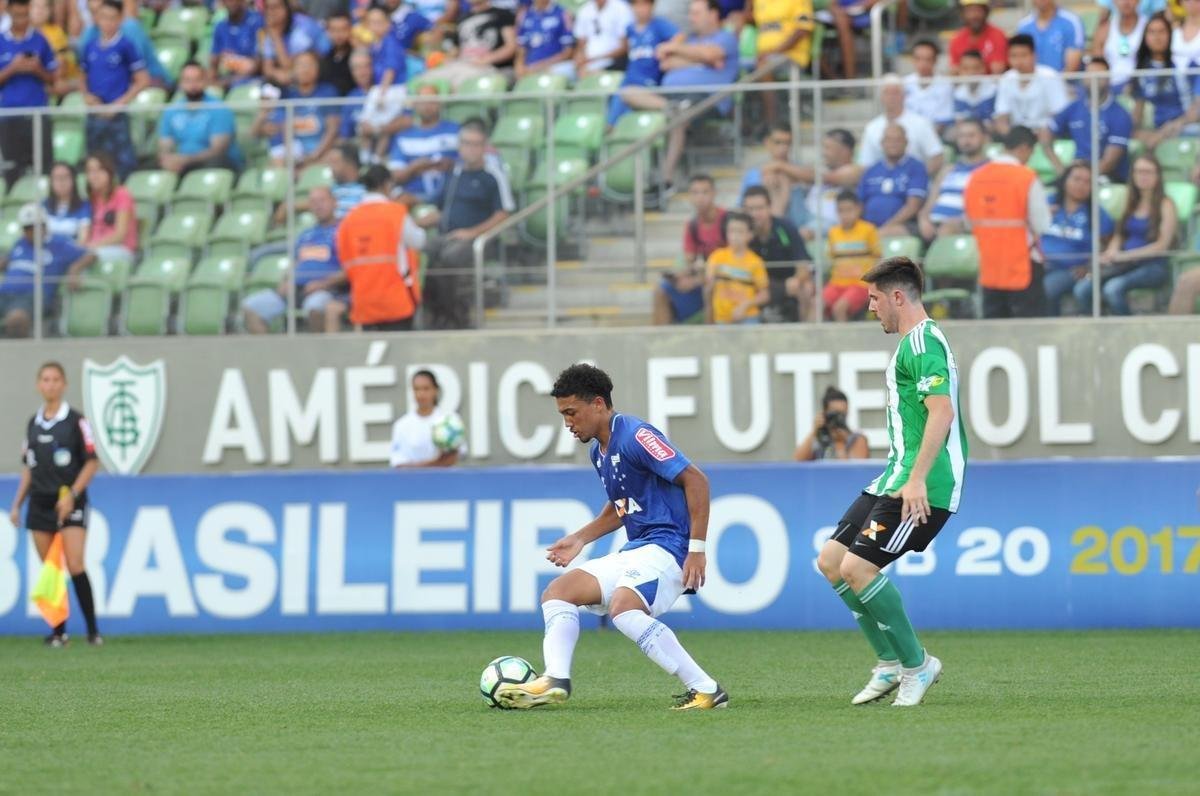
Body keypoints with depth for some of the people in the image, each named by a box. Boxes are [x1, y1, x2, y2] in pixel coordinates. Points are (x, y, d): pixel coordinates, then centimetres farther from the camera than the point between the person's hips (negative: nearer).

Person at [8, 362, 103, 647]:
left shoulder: (75, 421, -5)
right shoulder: (33, 424, 12)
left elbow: (92, 462, -6)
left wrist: (72, 494, -15)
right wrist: (17, 504, 14)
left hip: (70, 504, -5)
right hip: (40, 504, 5)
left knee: (75, 566, -14)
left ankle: (93, 630, -8)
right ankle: (58, 631, 7)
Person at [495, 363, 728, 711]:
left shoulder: (635, 435, -14)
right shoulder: (598, 451, 16)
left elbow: (695, 480, -19)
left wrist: (697, 549, -22)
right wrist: (580, 539, 20)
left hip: (667, 547, -10)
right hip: (635, 551, 10)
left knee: (624, 607, -33)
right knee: (557, 591, 5)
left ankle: (706, 691, -29)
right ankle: (555, 680, -12)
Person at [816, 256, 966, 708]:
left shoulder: (922, 343, -14)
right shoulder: (912, 342, 20)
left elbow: (942, 413, -25)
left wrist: (917, 479, -30)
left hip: (920, 487, -11)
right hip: (894, 478, 11)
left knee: (857, 567, -16)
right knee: (831, 561, 8)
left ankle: (916, 665, -3)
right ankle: (890, 662, 14)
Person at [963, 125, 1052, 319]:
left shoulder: (976, 177, 3)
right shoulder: (1026, 177, -13)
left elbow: (969, 221, 9)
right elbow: (1041, 224, -14)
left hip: (989, 265, 5)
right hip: (1022, 264, -5)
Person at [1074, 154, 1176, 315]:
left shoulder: (1165, 205, 1)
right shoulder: (1131, 203, 19)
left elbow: (1162, 245, -7)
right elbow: (1118, 236, 16)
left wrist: (1125, 255, -14)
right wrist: (1109, 255, -7)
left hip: (1153, 266, -5)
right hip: (1125, 264, 6)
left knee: (1114, 287, -35)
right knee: (1082, 289, -21)